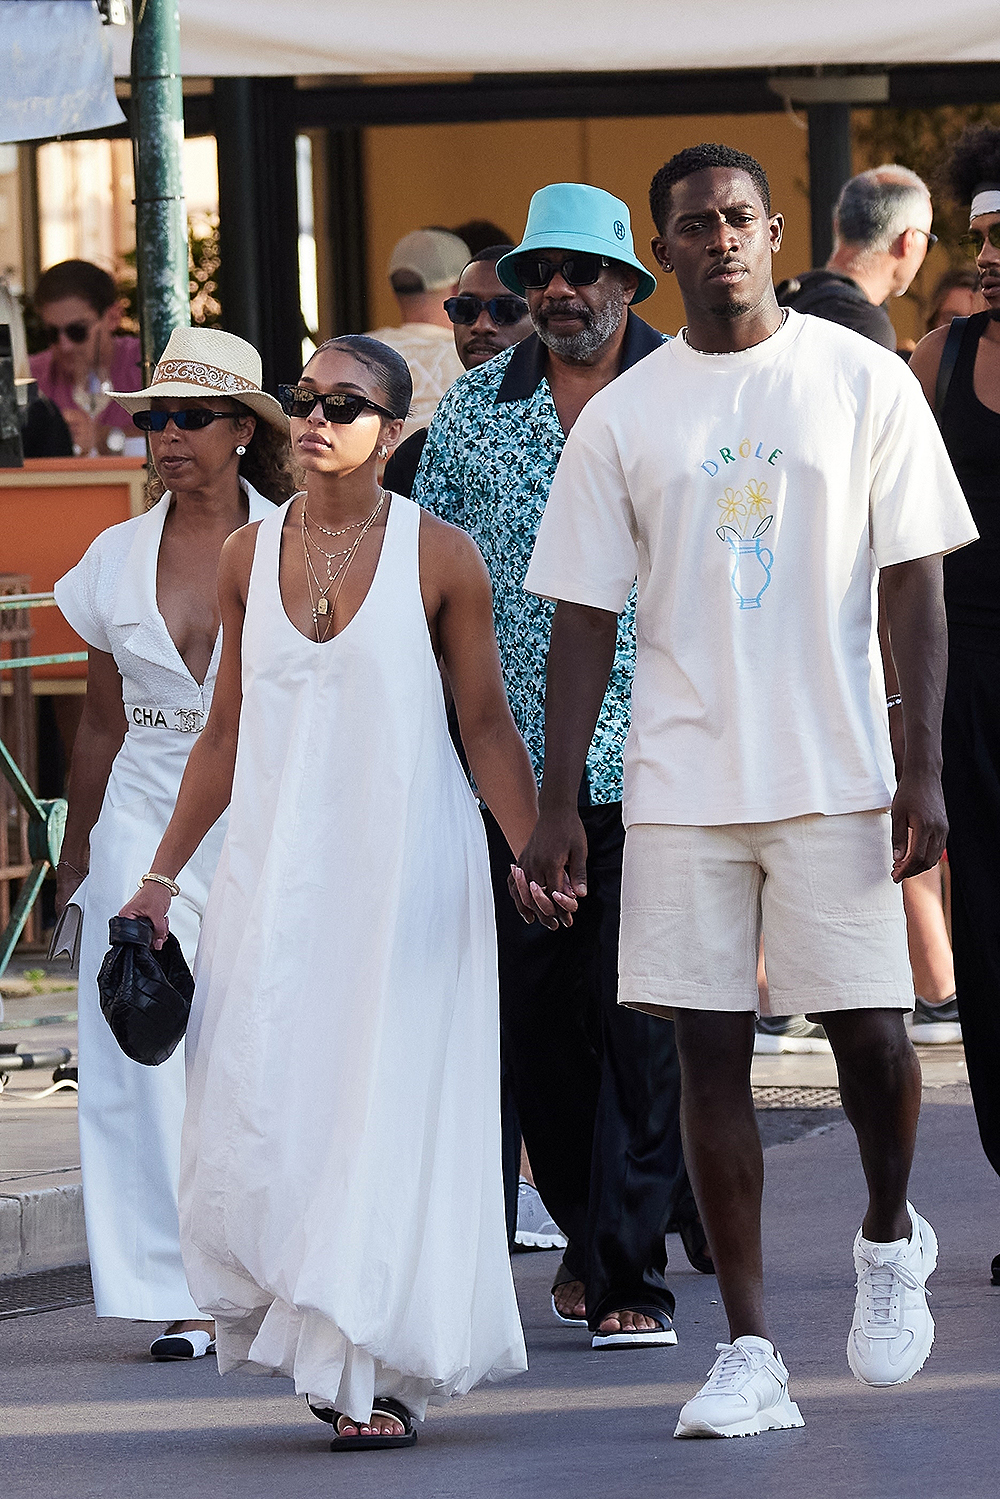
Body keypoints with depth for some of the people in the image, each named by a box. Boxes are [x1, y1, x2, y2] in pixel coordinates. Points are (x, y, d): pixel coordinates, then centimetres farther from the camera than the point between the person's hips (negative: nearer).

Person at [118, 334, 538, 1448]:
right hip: (276, 867, 3)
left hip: (405, 866, -3)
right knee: (259, 1115, -2)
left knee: (387, 1111, -3)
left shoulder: (439, 558, -3)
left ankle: (377, 1370, 6)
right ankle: (318, 1342, 16)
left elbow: (487, 729, 1)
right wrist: (162, 876, 15)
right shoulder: (250, 555, 7)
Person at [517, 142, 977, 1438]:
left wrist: (925, 767, -7)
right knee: (708, 1052, 0)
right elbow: (584, 618, 6)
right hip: (680, 785, 1)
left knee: (870, 1031, -4)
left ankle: (890, 1238, 27)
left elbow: (914, 582, 1)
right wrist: (555, 806, 2)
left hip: (835, 778, -1)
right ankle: (749, 1353, 5)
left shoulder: (863, 383, 1)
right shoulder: (621, 418, 4)